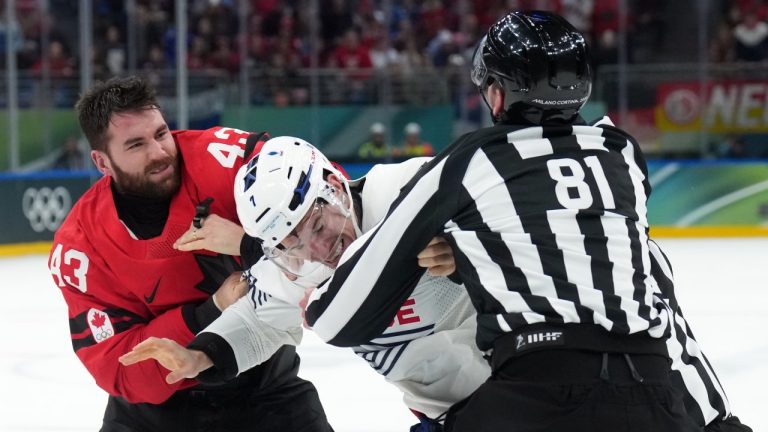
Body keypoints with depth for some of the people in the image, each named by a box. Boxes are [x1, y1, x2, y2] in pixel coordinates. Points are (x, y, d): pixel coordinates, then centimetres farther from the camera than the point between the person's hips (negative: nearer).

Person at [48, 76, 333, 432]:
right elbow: (118, 369, -19)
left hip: (265, 377, 0)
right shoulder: (80, 247, -18)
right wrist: (211, 315, -29)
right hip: (159, 400, 0)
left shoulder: (218, 156, -21)